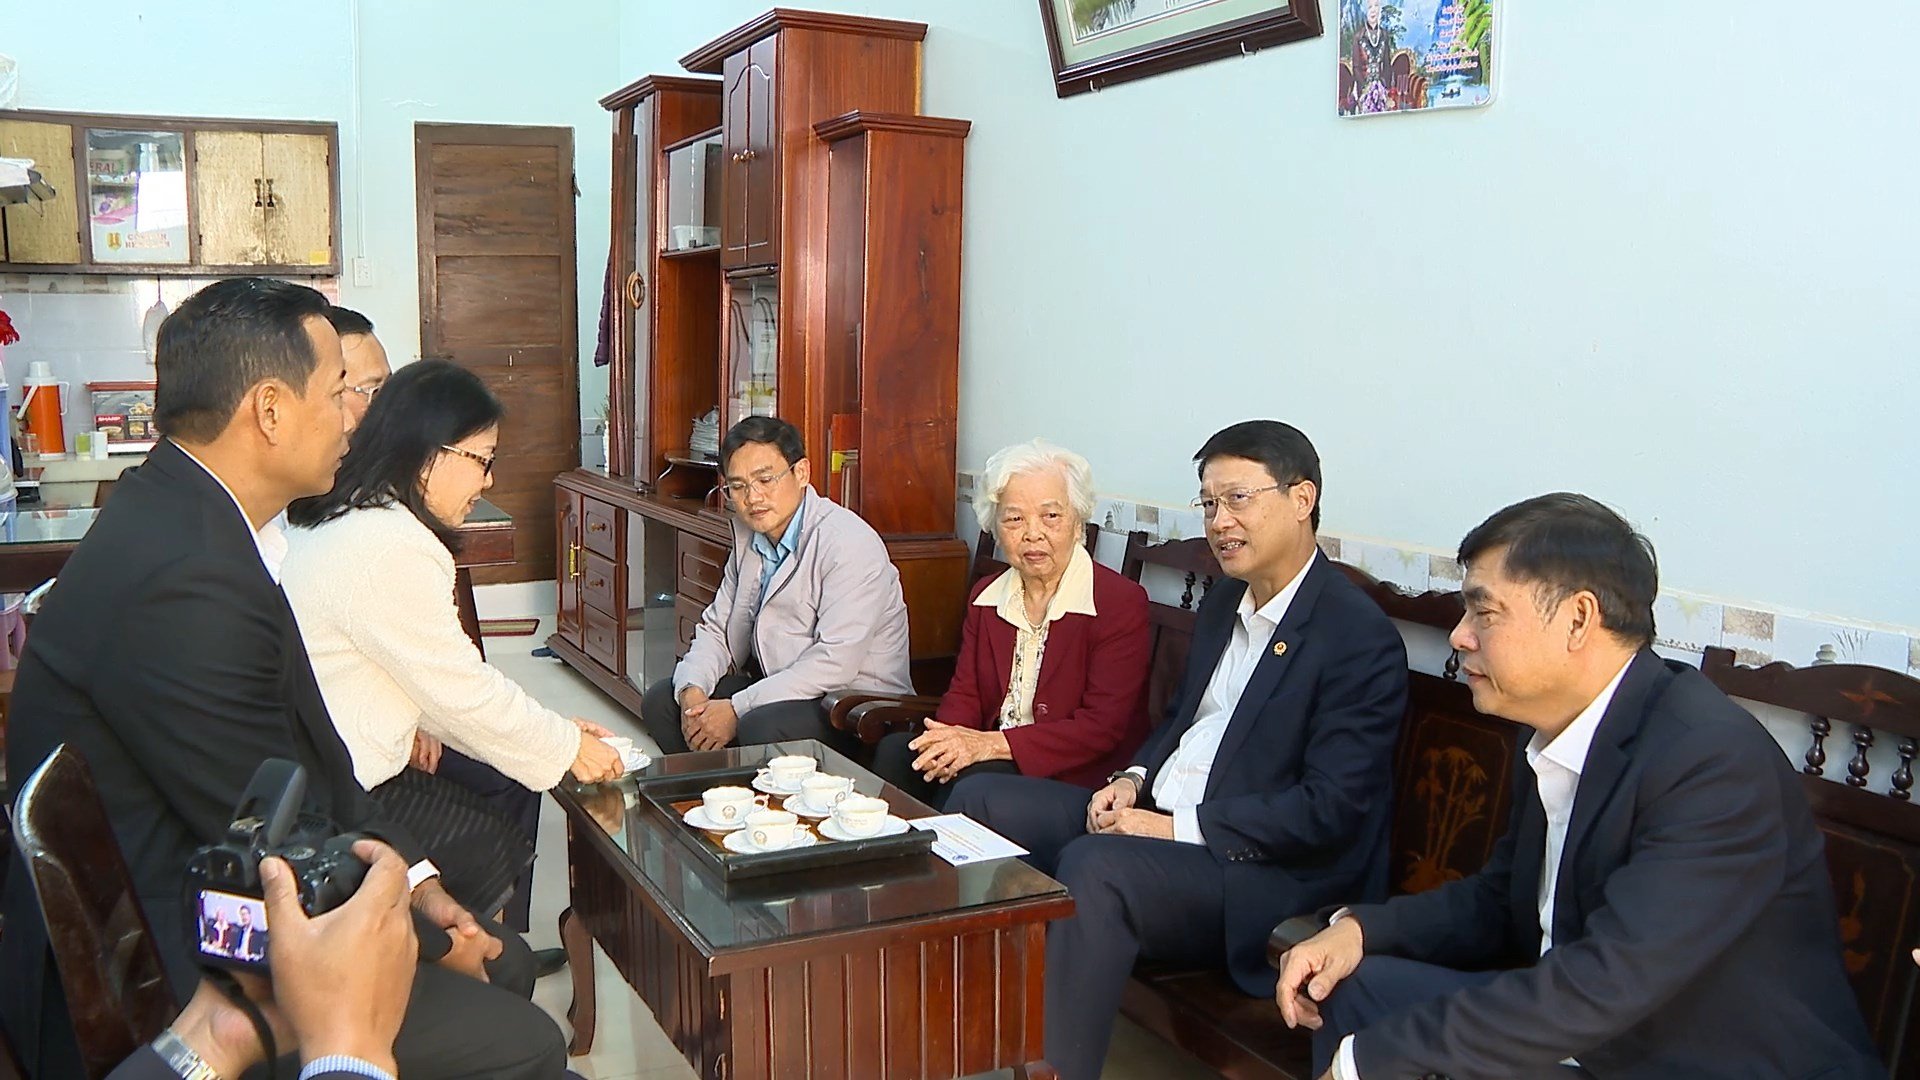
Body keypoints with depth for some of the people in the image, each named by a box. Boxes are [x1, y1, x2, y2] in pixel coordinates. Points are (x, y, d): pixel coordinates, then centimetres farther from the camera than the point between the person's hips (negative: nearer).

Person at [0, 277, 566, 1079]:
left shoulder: (189, 516, 2)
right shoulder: (183, 580, -30)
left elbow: (308, 753, 8)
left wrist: (415, 879, 4)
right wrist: (431, 943, -7)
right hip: (171, 988, -10)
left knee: (505, 961, 13)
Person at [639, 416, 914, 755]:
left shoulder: (848, 543, -19)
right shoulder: (748, 533, 9)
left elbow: (836, 661, -26)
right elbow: (716, 628, 13)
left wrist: (736, 710, -24)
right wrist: (692, 691, -9)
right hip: (775, 689, 8)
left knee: (761, 727, -34)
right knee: (660, 702, 2)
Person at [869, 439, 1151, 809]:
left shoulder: (1122, 602, -8)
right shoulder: (987, 596, 13)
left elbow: (1102, 727, -15)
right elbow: (964, 693, 11)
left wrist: (991, 744, -22)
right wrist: (949, 738, -15)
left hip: (1077, 778, -5)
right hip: (995, 765, 5)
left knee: (974, 780, -30)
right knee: (894, 750, -18)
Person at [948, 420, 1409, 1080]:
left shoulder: (1362, 640, -14)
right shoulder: (1222, 606, 13)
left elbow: (1329, 809, -19)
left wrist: (1178, 827, -20)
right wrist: (1135, 779, 2)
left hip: (1269, 872, -9)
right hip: (1153, 817, 9)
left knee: (1095, 868, -35)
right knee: (980, 800, 0)